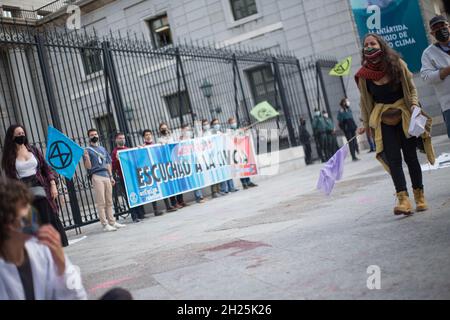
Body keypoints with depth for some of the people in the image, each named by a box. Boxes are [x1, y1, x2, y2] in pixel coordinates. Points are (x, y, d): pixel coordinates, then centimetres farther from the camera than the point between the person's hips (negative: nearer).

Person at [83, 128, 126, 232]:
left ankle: (112, 222, 11)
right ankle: (105, 224, -7)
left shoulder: (103, 149, 21)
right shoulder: (88, 150, 3)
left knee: (109, 201, 6)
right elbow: (88, 167, -4)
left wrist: (111, 176, 18)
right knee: (101, 202, -7)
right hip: (96, 176, -6)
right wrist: (86, 157, -23)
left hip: (106, 176, 6)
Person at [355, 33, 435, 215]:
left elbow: (411, 87, 3)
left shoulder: (397, 64, -3)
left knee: (410, 157, 2)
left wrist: (414, 104, -14)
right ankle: (403, 200, -15)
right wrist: (366, 123, 5)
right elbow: (365, 101, 8)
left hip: (405, 116, 0)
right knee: (393, 159, -10)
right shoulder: (364, 74, 0)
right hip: (383, 121, 1)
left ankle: (420, 197, 14)